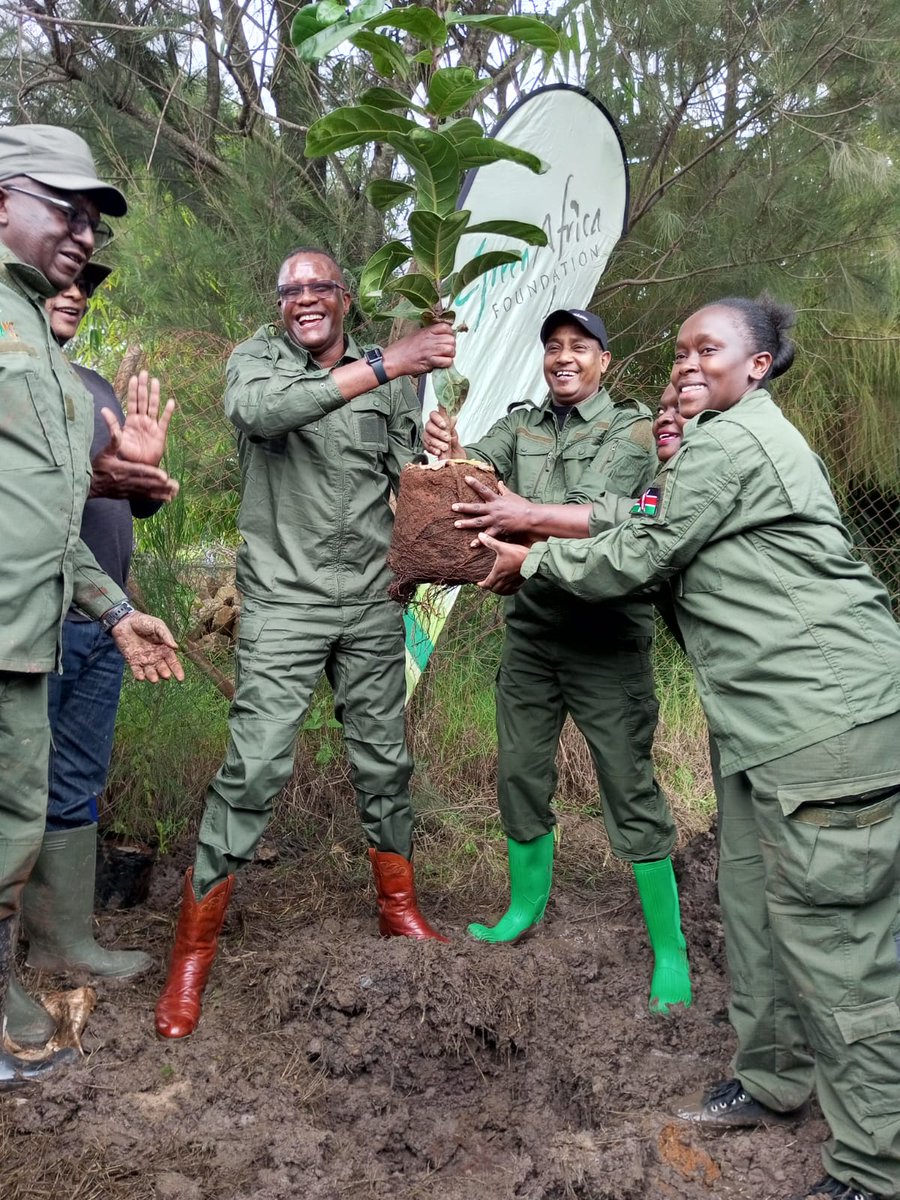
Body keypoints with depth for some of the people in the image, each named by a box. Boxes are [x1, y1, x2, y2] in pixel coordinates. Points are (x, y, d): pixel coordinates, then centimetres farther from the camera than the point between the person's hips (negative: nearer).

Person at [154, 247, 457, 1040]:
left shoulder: (391, 378, 8)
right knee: (254, 769, -8)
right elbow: (258, 411, -26)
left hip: (371, 602, 4)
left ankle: (400, 910, 32)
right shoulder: (258, 358, -1)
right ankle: (192, 958, 5)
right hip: (285, 602, -3)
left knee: (385, 762, 12)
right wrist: (383, 366, -29)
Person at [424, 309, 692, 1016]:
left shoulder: (630, 428, -4)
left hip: (607, 632, -5)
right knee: (521, 773, 14)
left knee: (630, 786, -3)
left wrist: (529, 515, -36)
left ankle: (669, 951, 8)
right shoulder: (522, 424, 10)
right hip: (532, 626, 5)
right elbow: (479, 466, -10)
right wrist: (451, 450, -33)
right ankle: (527, 908, 34)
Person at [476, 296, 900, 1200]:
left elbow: (637, 559, -9)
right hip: (775, 721, 11)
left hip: (826, 723, -11)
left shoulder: (728, 440, -11)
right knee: (756, 905, 18)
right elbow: (657, 542, 18)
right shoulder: (743, 439, 22)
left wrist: (530, 560, 5)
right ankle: (773, 1079, 35)